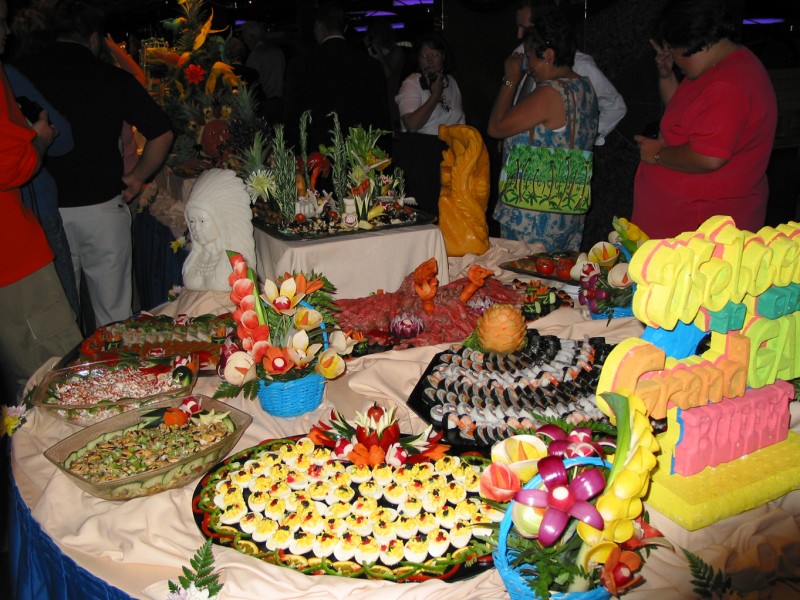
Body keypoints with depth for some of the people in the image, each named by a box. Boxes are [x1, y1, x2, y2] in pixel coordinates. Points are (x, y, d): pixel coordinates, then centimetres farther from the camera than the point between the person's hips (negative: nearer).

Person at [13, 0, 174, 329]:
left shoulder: (18, 73, -2)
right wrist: (137, 177, 8)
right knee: (113, 313, 11)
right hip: (102, 207, -1)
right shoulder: (114, 78, -4)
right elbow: (162, 133, -4)